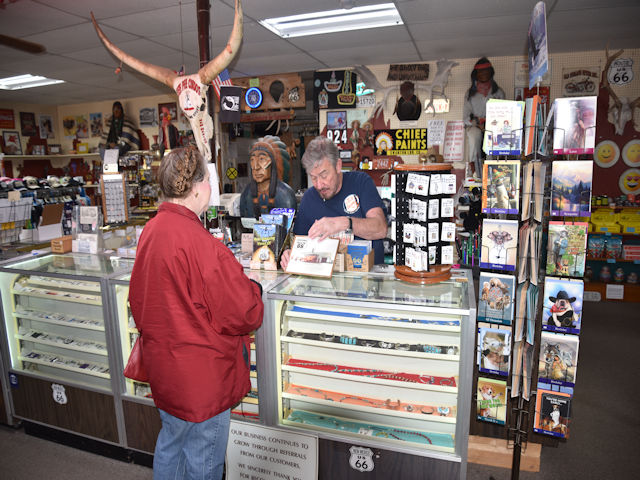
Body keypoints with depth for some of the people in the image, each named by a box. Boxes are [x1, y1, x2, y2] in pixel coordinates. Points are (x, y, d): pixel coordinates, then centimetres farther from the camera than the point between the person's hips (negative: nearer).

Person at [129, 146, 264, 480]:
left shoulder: (151, 230, 0)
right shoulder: (198, 242, -28)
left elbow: (138, 302, 13)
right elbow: (243, 315, -22)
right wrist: (252, 289, -4)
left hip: (163, 365, 9)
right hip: (200, 376, -9)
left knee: (170, 445, 29)